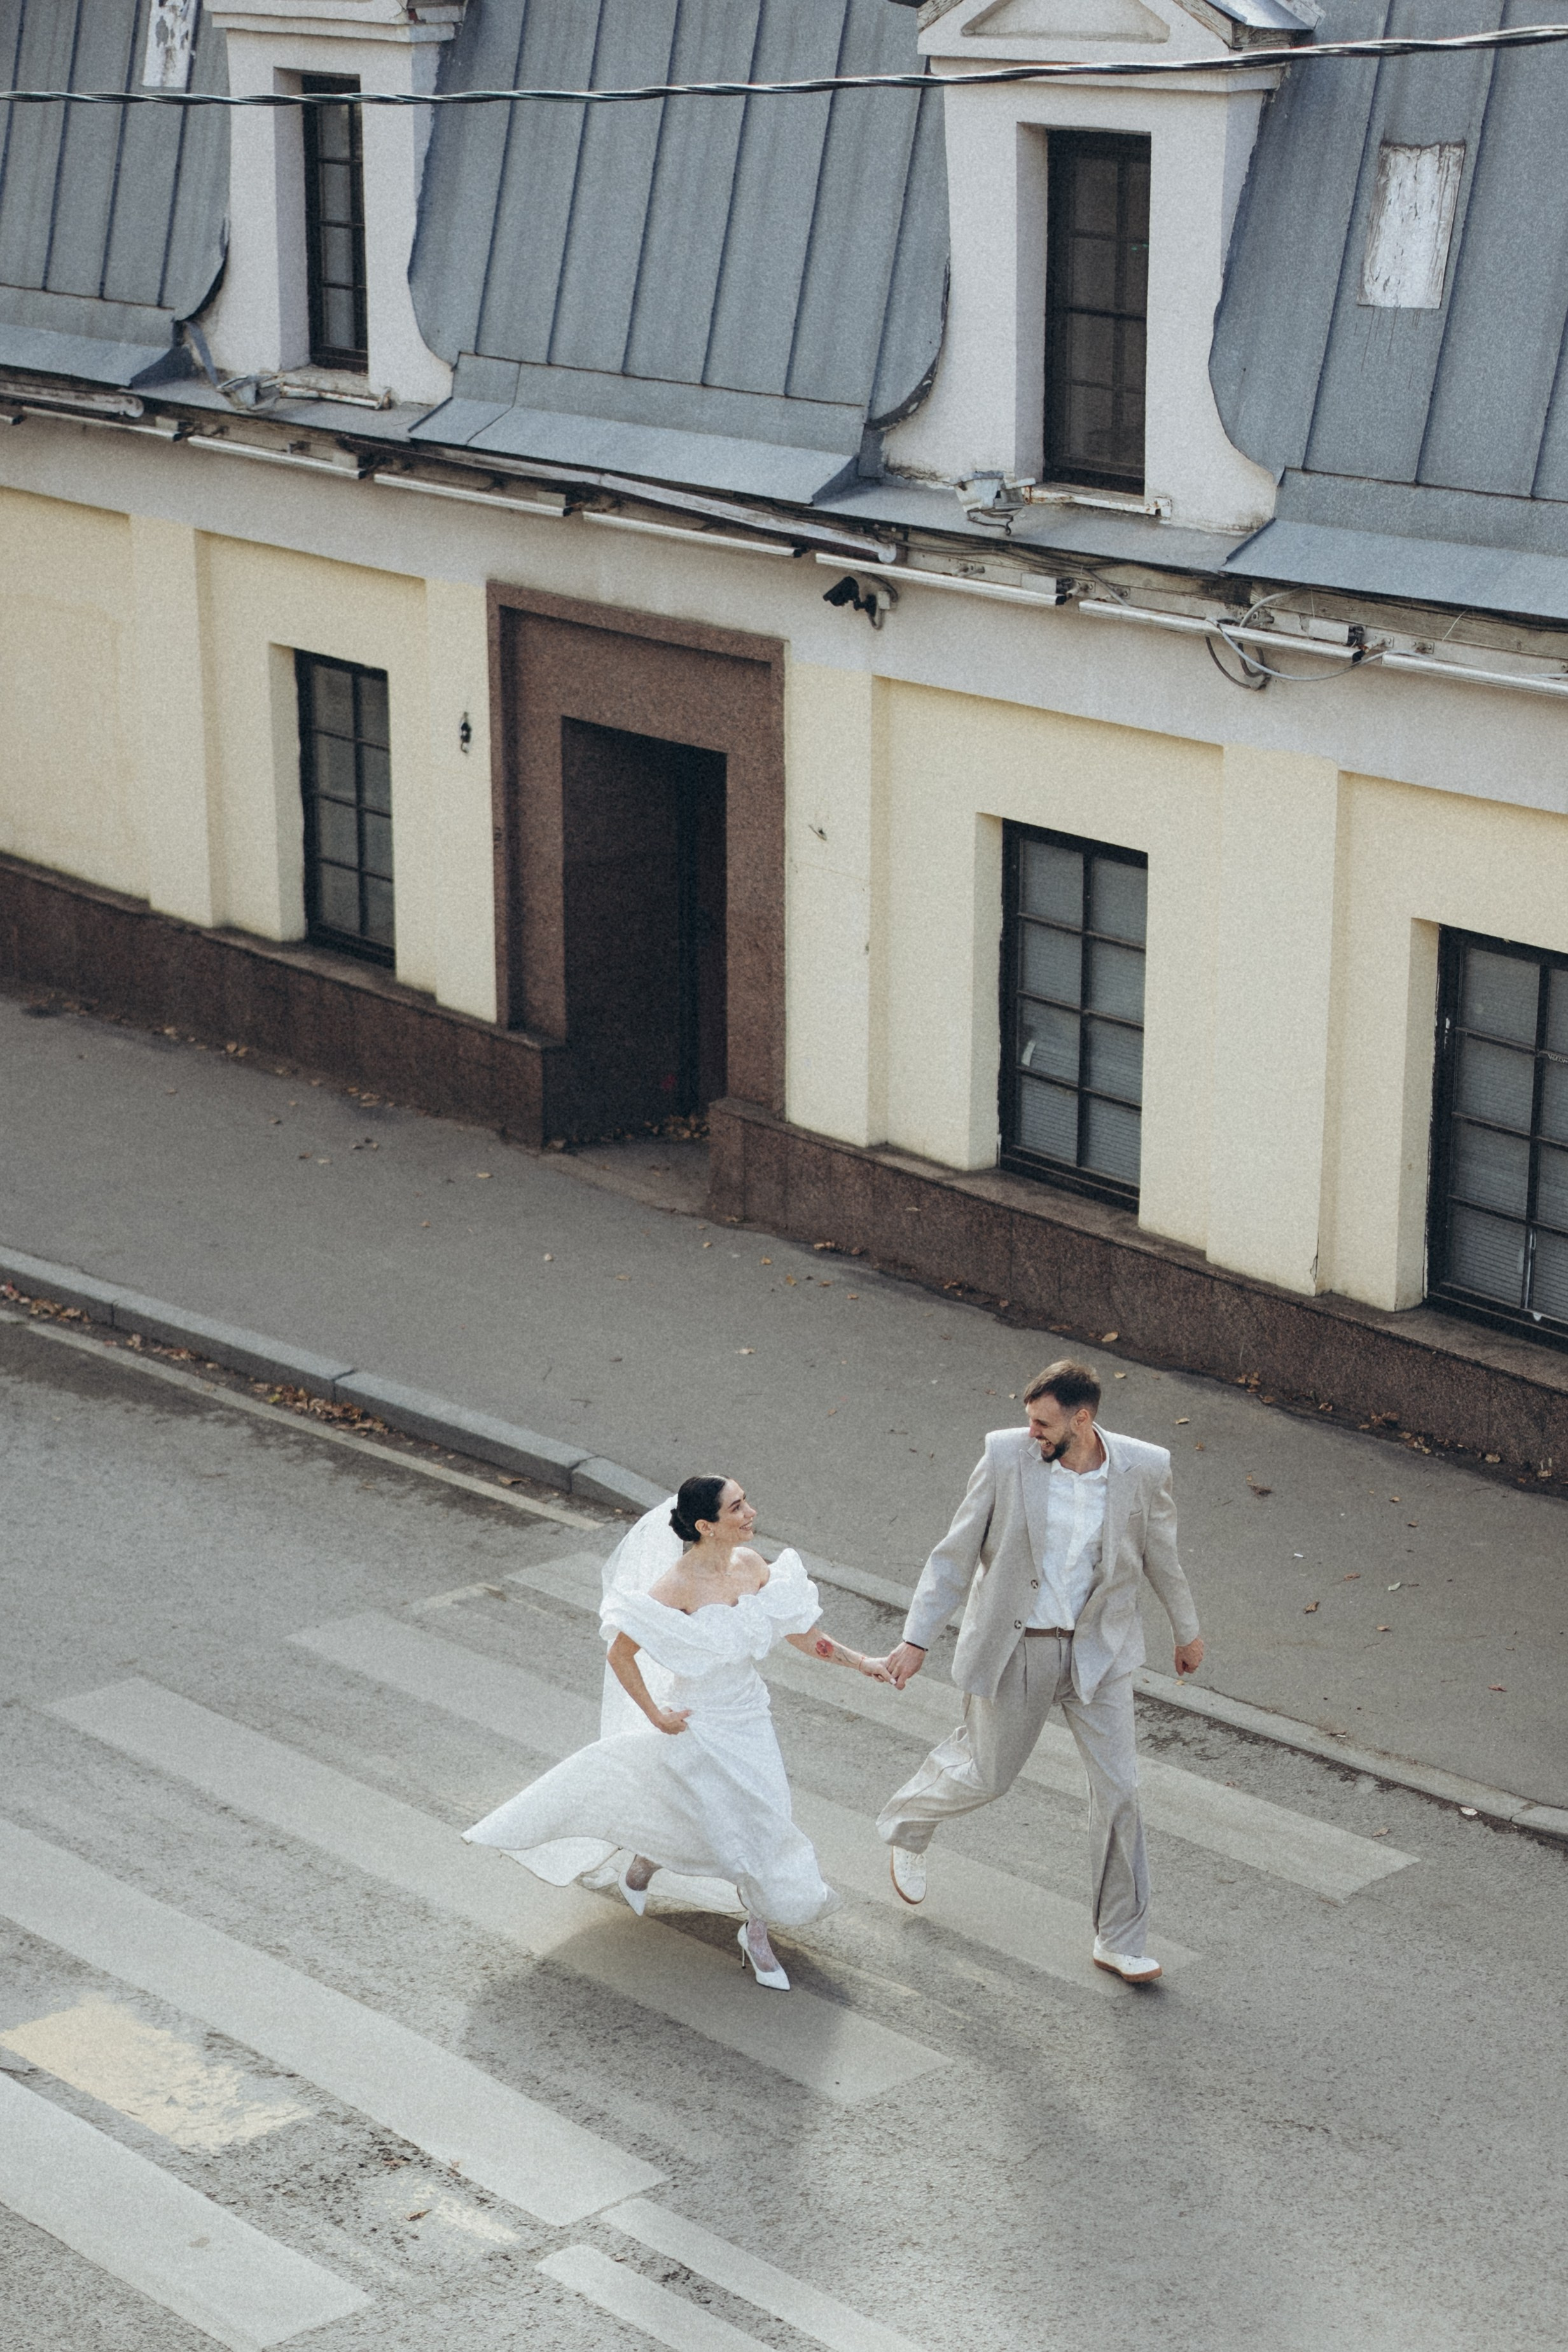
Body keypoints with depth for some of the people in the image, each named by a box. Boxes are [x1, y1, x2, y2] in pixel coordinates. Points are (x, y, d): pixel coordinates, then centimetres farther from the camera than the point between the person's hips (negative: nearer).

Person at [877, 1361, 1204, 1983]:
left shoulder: (1142, 1470, -12)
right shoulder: (1006, 1455, -16)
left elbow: (1160, 1554, 6)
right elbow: (956, 1553, -8)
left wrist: (1187, 1632, 19)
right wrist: (916, 1639, -11)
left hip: (1097, 1650, 1)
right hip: (1014, 1648, -1)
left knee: (1118, 1789, 1)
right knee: (989, 1775, 13)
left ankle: (1119, 1941, 16)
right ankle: (908, 1822, 47)